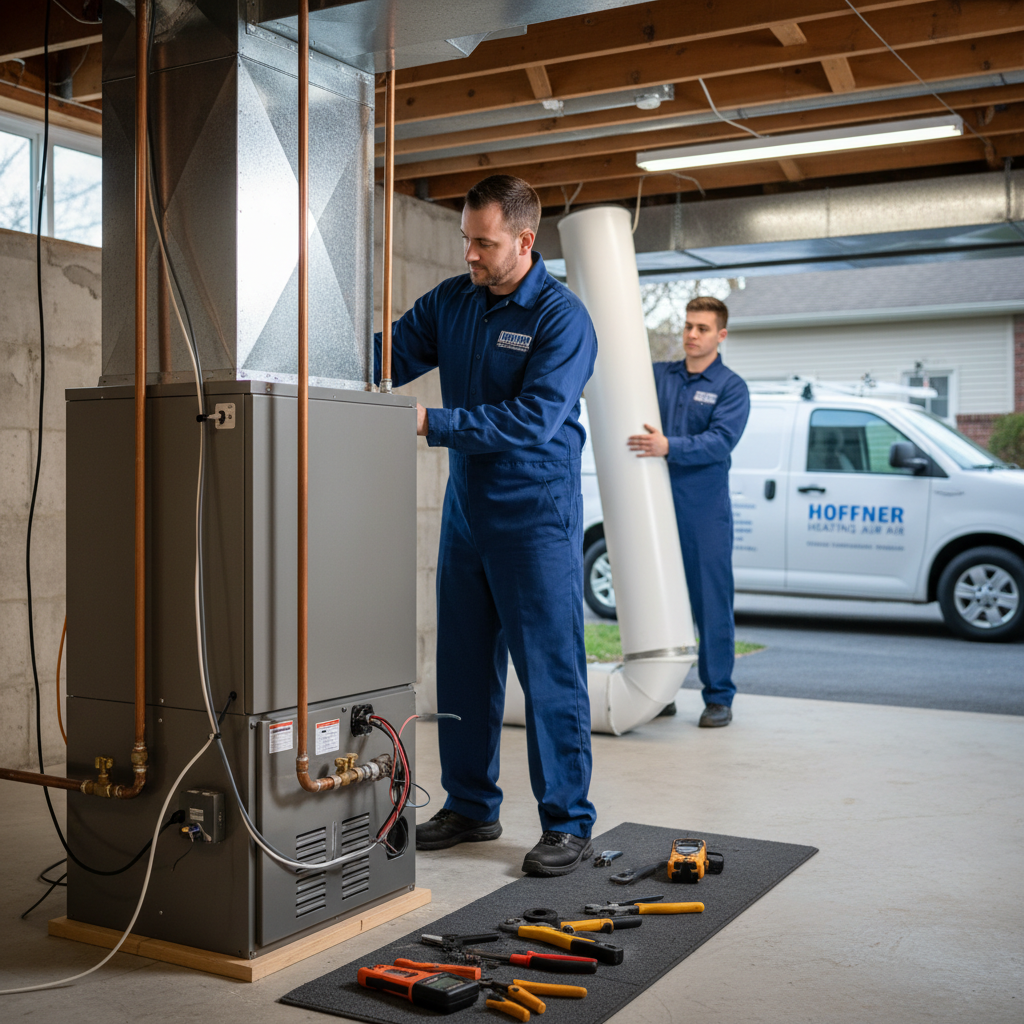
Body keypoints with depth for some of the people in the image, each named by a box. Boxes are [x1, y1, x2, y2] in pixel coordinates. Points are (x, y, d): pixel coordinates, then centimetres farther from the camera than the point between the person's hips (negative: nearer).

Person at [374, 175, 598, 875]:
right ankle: (470, 807, 25)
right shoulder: (451, 301, 8)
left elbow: (532, 419, -21)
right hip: (466, 509, 6)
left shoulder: (563, 318, -12)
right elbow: (391, 354, 5)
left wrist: (433, 422, -25)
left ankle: (569, 824, 8)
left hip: (538, 515, -6)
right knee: (463, 667, 11)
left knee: (551, 672, -2)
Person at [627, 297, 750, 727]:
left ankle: (719, 697, 7)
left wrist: (669, 447, -29)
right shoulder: (656, 375, 11)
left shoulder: (731, 387, -1)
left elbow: (720, 441, -15)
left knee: (711, 603, -1)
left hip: (705, 513, -4)